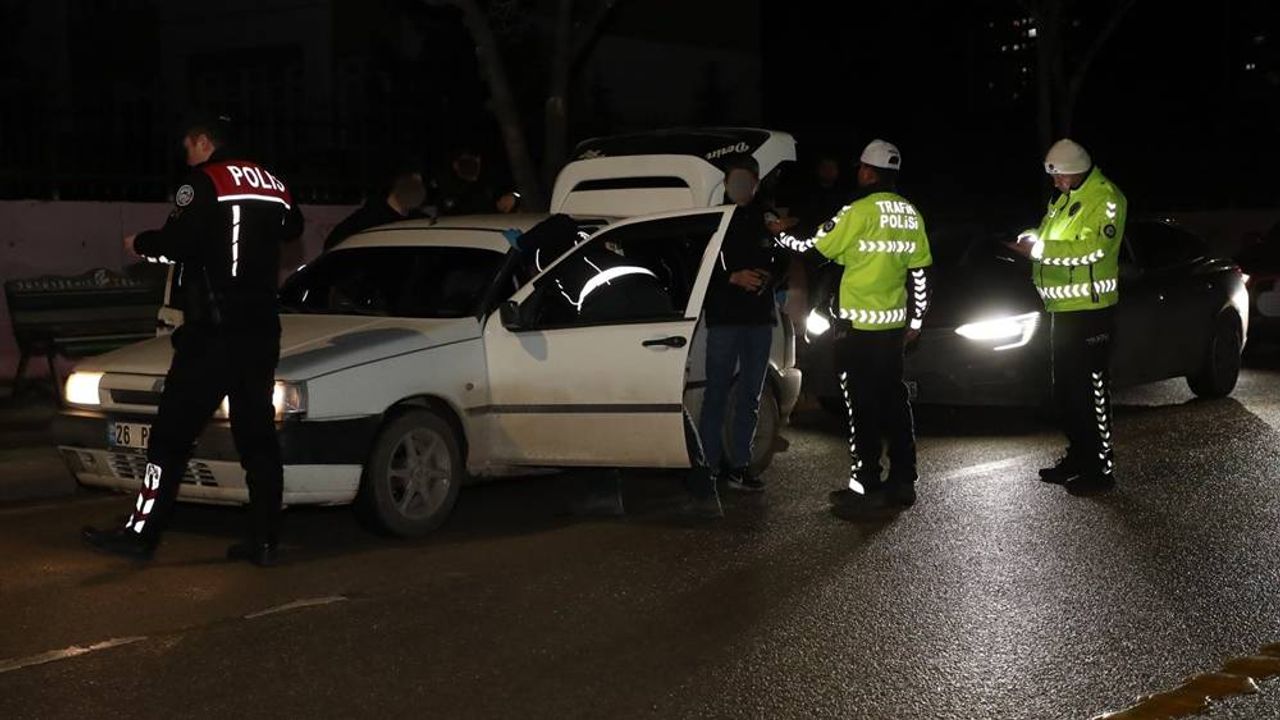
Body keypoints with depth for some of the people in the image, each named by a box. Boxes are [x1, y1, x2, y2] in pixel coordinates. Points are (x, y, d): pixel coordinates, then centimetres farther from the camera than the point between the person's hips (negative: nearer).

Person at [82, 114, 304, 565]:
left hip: (213, 333, -7)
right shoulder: (273, 185, 13)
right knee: (257, 435, 8)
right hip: (262, 333, 7)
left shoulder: (204, 182, -8)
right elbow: (293, 227, 27)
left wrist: (139, 244, -1)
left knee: (172, 434, -2)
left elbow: (177, 241, -19)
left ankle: (141, 533, 0)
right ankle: (264, 541, 7)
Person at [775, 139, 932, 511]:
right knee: (894, 400, 12)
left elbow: (815, 247, -8)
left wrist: (781, 238, 9)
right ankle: (902, 482, 16)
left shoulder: (860, 211, -14)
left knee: (863, 406, -2)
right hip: (894, 323, 7)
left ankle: (865, 487, -1)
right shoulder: (911, 214, 8)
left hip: (859, 326, -7)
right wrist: (916, 320, 20)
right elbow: (920, 272, 12)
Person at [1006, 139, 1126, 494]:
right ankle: (1077, 456, 27)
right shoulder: (1062, 198, 15)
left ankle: (1100, 468, -2)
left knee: (1091, 390, -7)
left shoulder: (1105, 198, -13)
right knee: (1065, 389, 16)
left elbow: (1092, 249, -24)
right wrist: (1032, 240, 2)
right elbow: (1053, 238, 26)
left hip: (1090, 309, -10)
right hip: (1063, 308, 10)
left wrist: (1040, 249, -21)